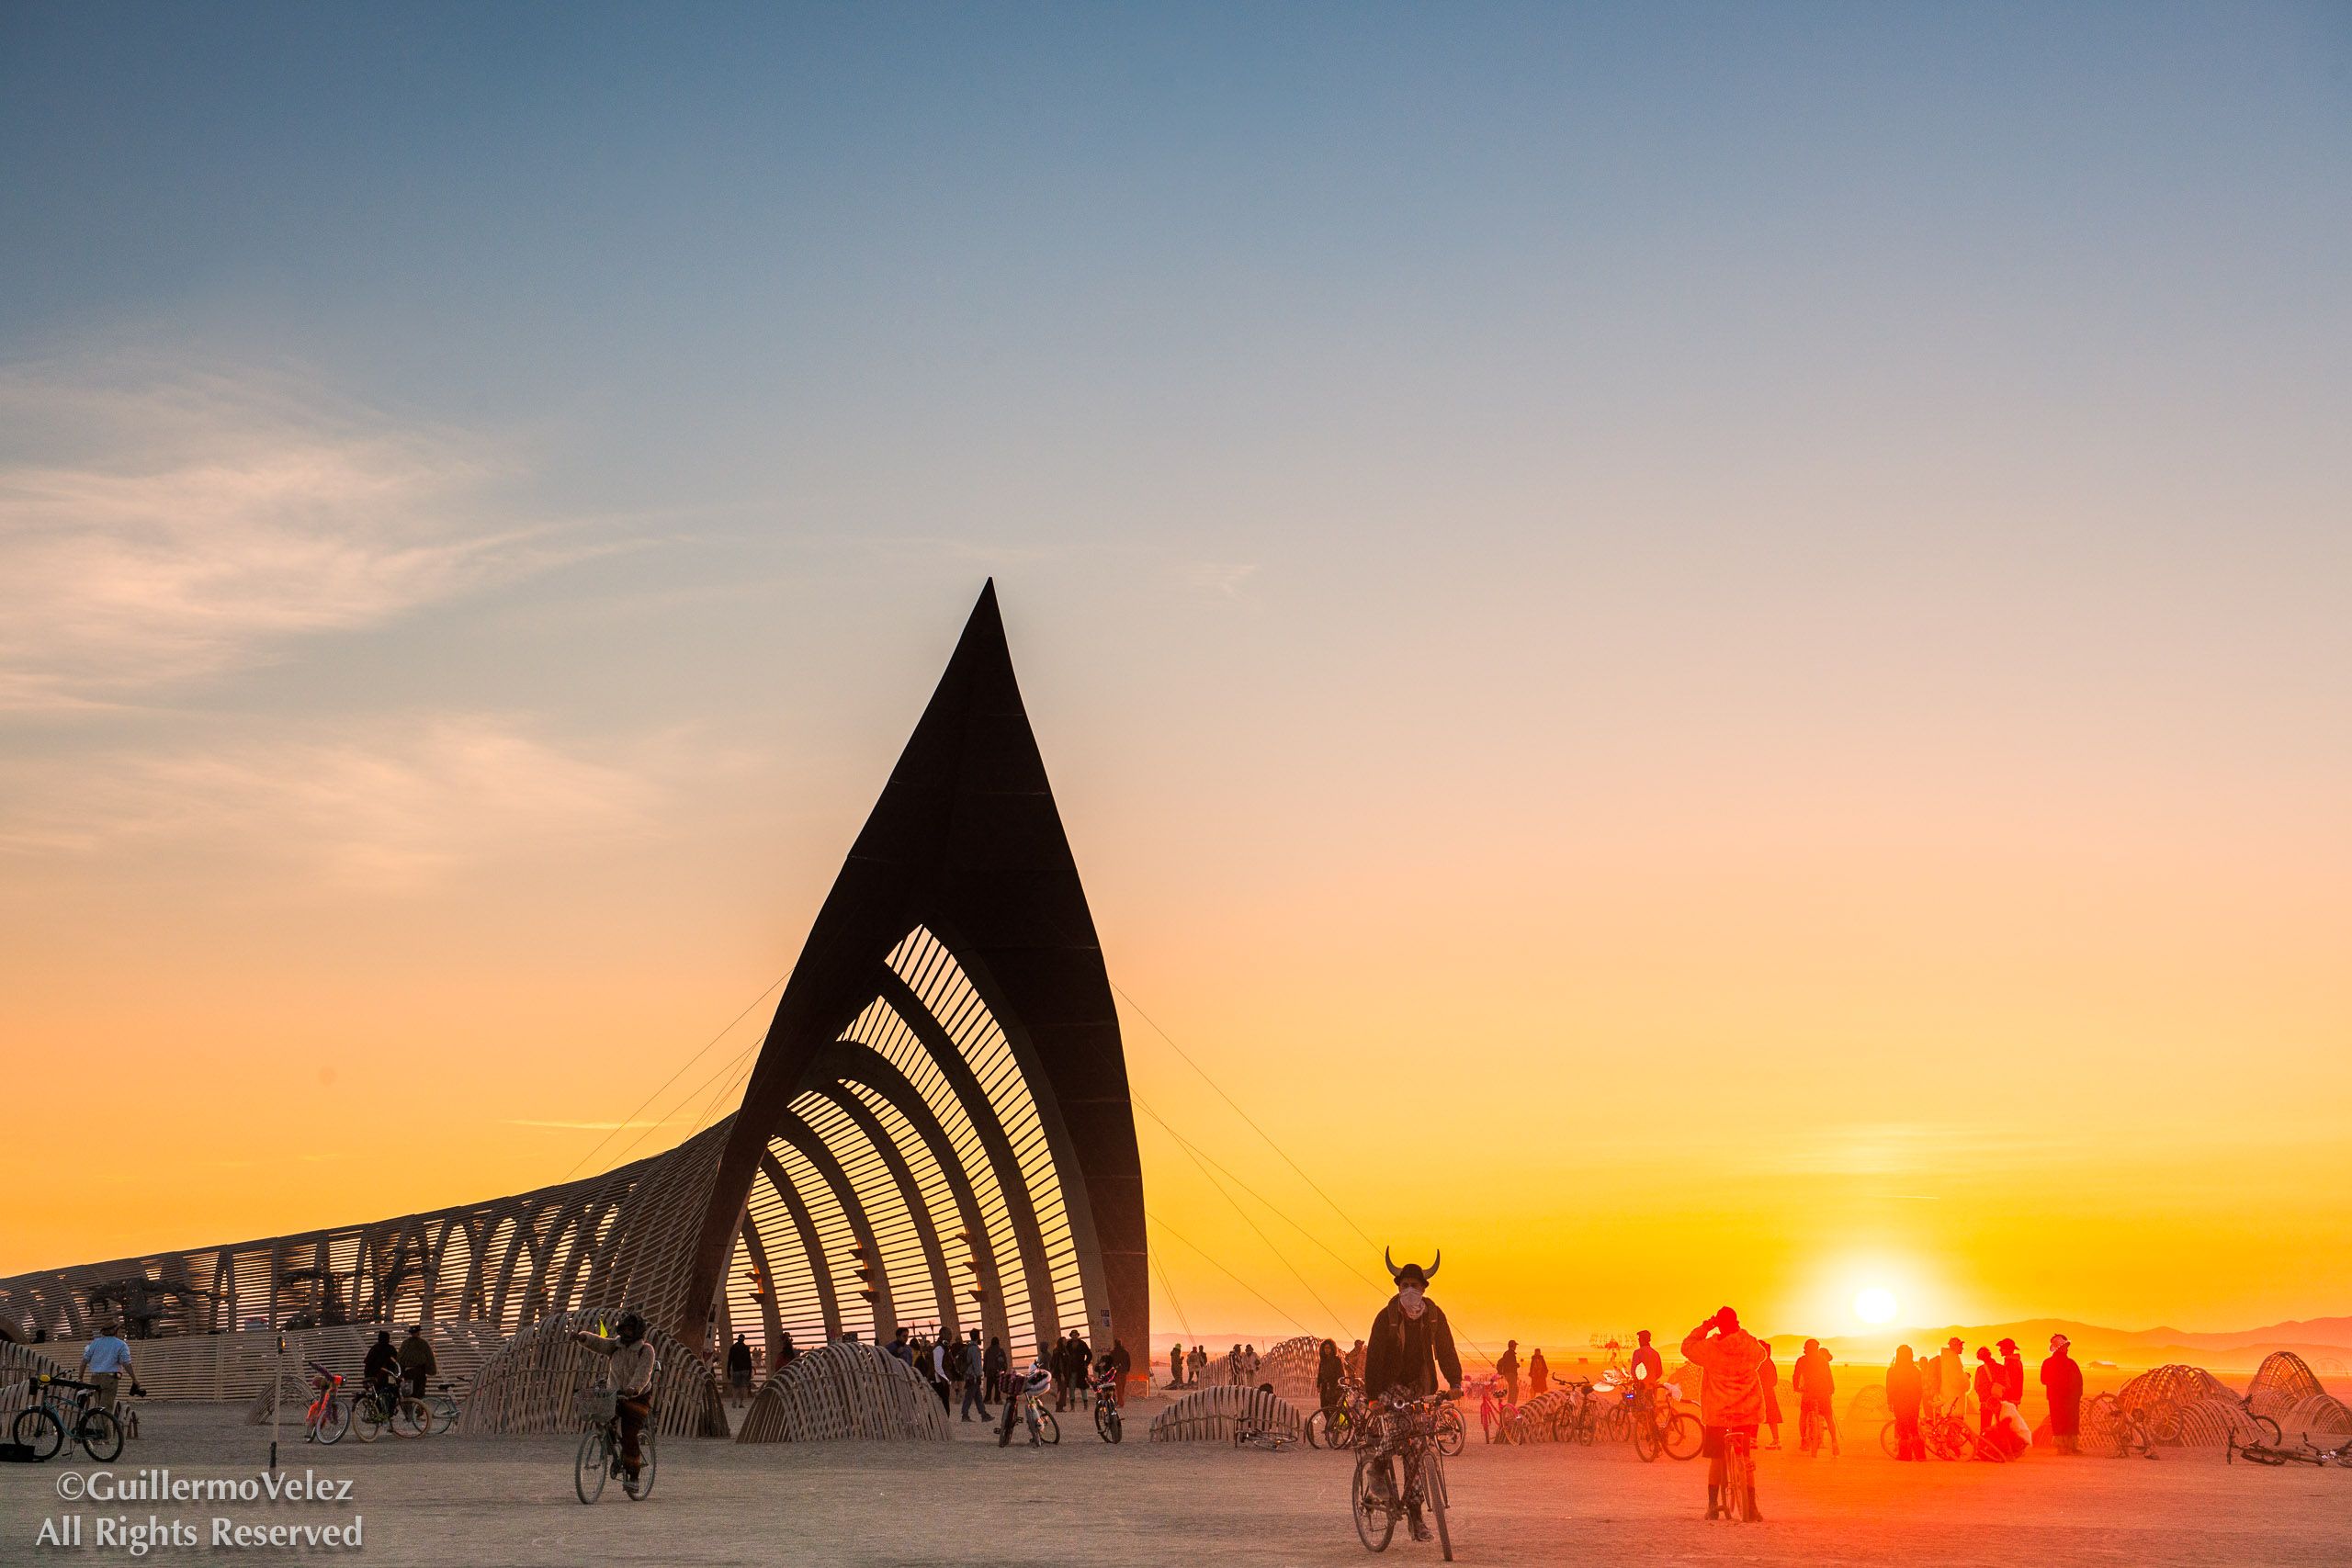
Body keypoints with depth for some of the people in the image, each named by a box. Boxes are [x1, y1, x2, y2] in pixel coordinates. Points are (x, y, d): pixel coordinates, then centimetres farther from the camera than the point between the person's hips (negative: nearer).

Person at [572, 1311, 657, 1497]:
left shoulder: (646, 1349, -9)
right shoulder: (614, 1346, 6)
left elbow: (643, 1372, -23)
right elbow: (597, 1342, -8)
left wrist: (634, 1388, -41)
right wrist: (582, 1336, -31)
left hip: (638, 1398, -5)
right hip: (617, 1396, 5)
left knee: (629, 1436, -15)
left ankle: (633, 1477, -8)